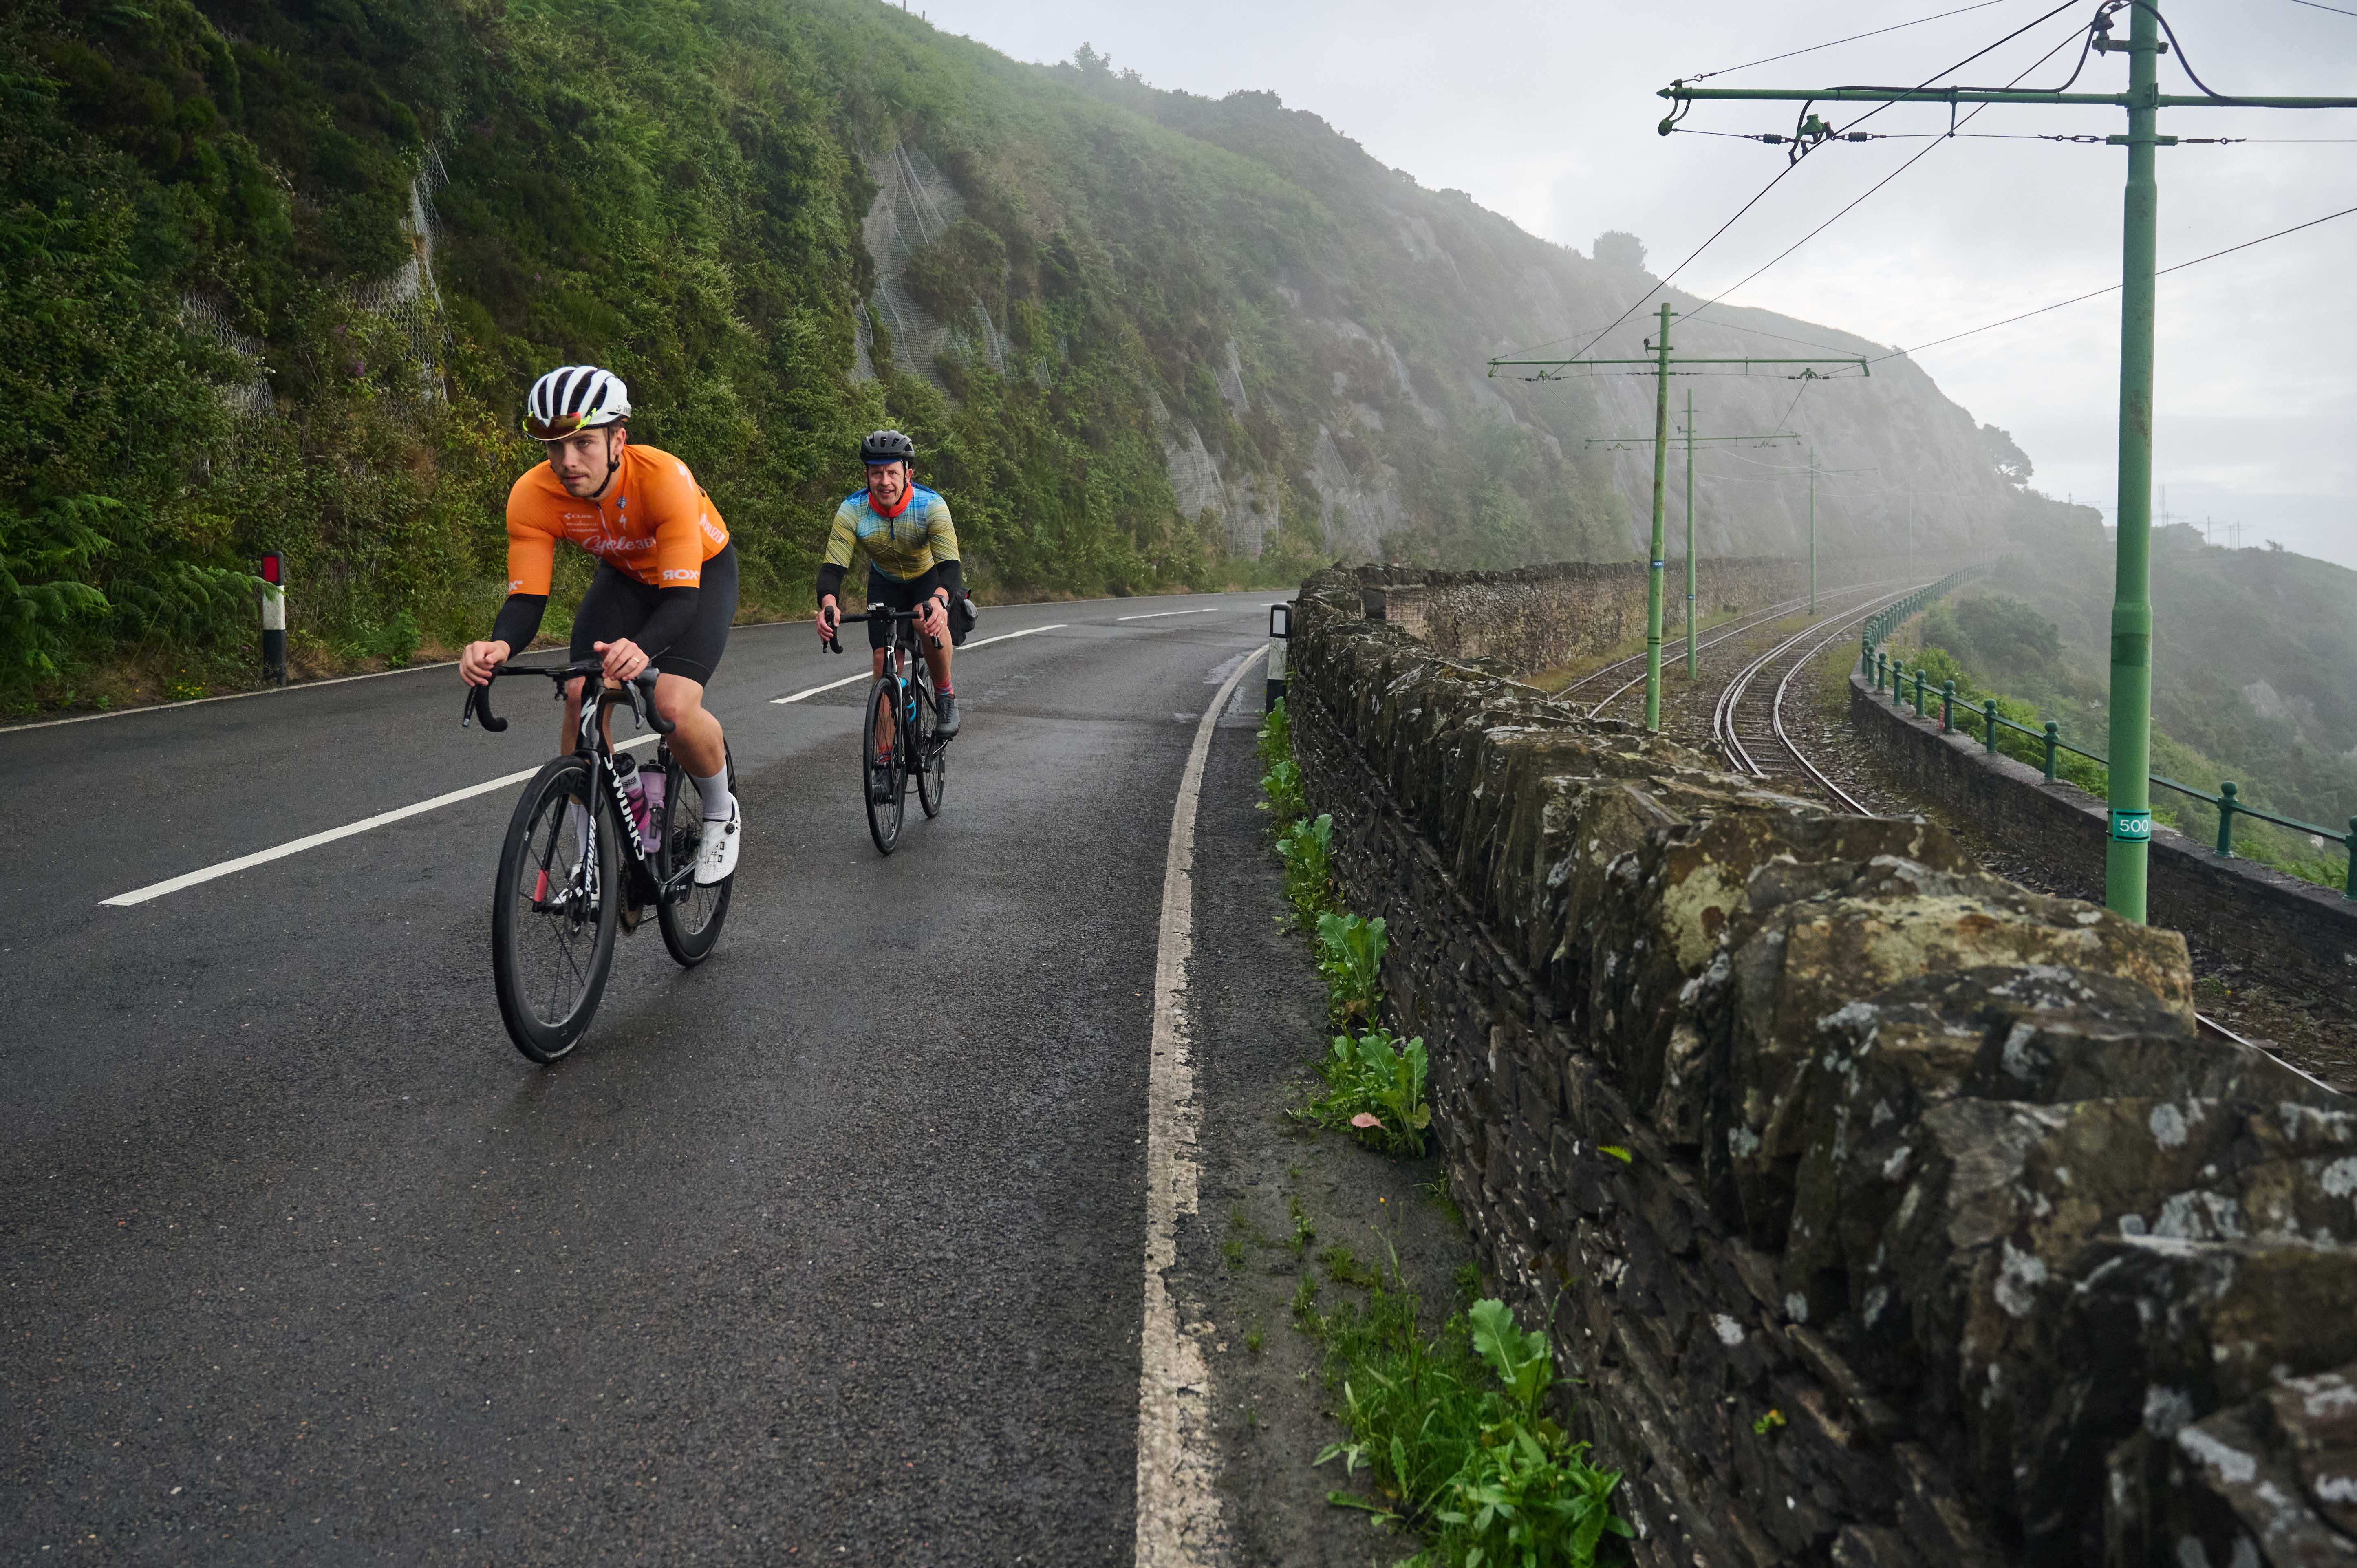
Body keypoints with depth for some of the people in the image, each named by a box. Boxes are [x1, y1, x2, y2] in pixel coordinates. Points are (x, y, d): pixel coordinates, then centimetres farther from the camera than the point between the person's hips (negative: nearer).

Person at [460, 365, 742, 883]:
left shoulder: (665, 478, -38)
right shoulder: (532, 496, -27)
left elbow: (680, 597, -41)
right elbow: (526, 597, -26)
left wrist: (641, 649, -61)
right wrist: (500, 645, -49)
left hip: (700, 572, -4)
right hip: (625, 576, 4)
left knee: (675, 707, -26)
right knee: (581, 699, -18)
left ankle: (722, 815, 5)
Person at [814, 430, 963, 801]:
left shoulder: (931, 506, -33)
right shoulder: (853, 510, -27)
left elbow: (950, 565, -42)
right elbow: (833, 565, -32)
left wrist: (940, 601, -64)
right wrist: (828, 604, -54)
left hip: (930, 578, -2)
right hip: (885, 583, 3)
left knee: (931, 625, -37)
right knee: (883, 667, -7)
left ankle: (945, 694, -11)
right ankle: (884, 760, 2)